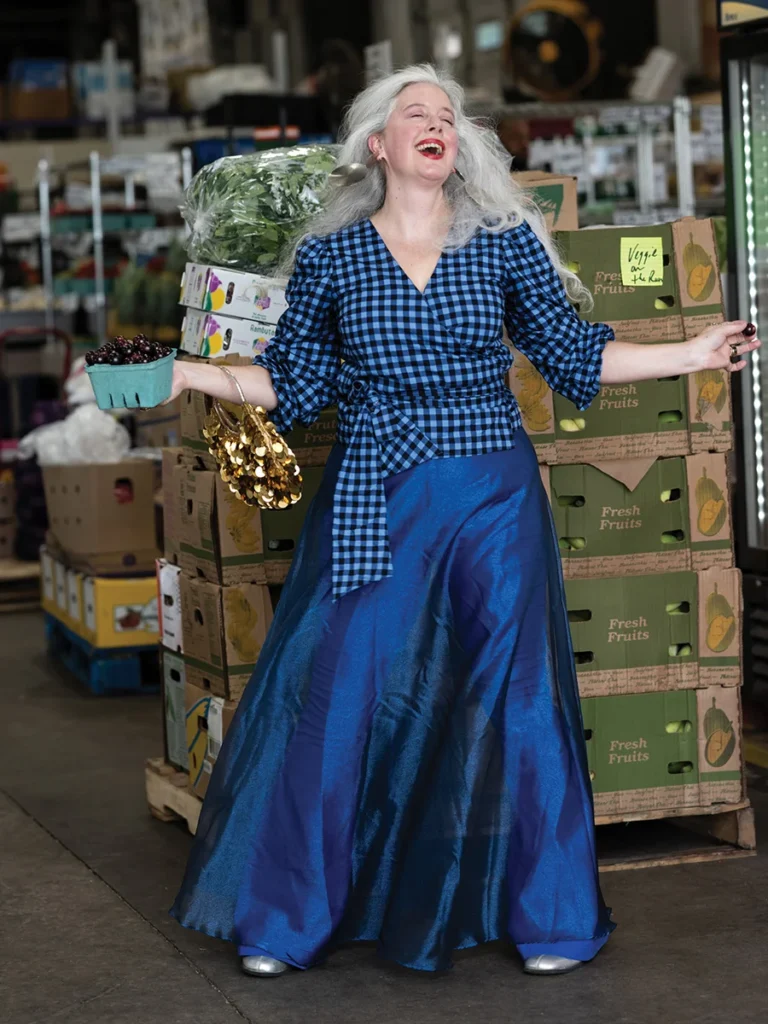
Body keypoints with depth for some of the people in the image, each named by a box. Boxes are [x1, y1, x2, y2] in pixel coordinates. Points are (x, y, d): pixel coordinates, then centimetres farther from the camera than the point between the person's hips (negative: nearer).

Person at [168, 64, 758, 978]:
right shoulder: (328, 257, 4)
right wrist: (190, 375, -1)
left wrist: (694, 353, 4)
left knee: (511, 696, 4)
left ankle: (545, 917, 19)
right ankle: (285, 921, 15)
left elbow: (571, 354, 9)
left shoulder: (505, 241, 4)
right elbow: (292, 383, 8)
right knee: (333, 696, -1)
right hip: (370, 507, 0)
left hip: (492, 500, 0)